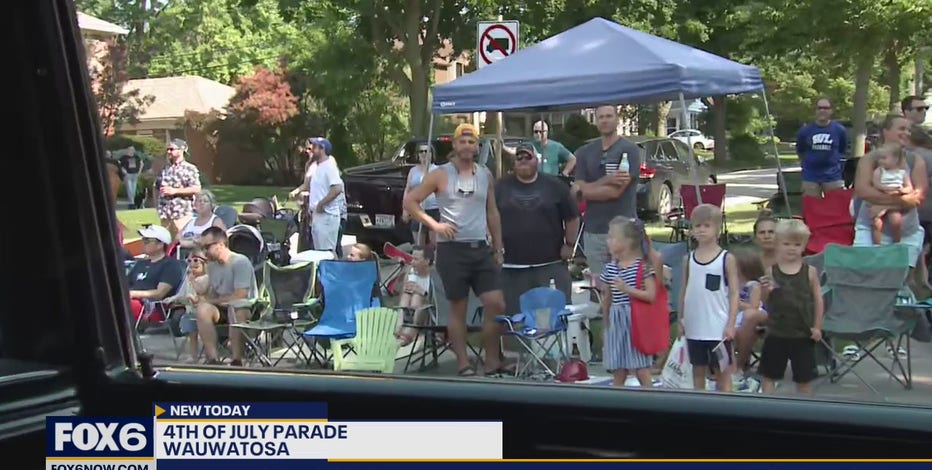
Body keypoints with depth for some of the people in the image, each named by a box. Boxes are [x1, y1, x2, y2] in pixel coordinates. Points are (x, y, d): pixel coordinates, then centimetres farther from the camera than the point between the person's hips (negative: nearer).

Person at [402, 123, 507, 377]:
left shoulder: (485, 175, 11)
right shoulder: (441, 174, -1)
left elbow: (492, 213, 16)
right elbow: (409, 201, -2)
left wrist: (499, 248, 12)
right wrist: (434, 224, -10)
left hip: (481, 249, 4)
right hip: (452, 249, -4)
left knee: (496, 304, -2)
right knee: (458, 309, 3)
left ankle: (492, 363, 10)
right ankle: (463, 365, 11)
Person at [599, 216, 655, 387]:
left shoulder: (643, 266, -8)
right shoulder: (609, 268, 7)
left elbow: (651, 295, -13)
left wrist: (627, 289, -21)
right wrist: (605, 326, 15)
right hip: (616, 322, 5)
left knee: (642, 371, -1)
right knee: (618, 372, 9)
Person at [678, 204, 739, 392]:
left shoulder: (727, 259, -5)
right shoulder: (689, 259, 5)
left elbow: (734, 293, -6)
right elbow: (684, 292, 10)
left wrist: (731, 324, -10)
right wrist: (680, 320, 9)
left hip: (718, 328, -4)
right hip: (694, 328, 4)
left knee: (722, 373, 5)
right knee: (698, 371, 13)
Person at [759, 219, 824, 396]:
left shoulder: (810, 272, -6)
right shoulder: (771, 271, -4)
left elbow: (818, 300, -1)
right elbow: (767, 301, 2)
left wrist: (817, 327, -3)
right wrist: (765, 290, -19)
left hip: (803, 334, -1)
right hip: (776, 333, 1)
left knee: (803, 378, 11)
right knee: (768, 374, 8)